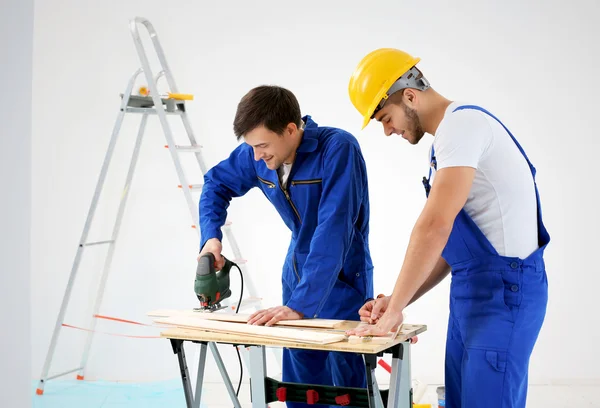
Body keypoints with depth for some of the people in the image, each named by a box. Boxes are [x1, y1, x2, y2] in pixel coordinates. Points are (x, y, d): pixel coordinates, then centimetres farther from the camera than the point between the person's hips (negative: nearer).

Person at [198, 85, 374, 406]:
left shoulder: (339, 149, -28)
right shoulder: (256, 156, -9)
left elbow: (333, 231, -34)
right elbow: (216, 183, 9)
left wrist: (300, 304, -38)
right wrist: (211, 236, -9)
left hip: (342, 280, -6)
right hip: (296, 273, 6)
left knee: (345, 379, -2)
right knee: (299, 380, 11)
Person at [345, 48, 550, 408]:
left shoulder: (462, 122, -14)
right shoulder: (449, 135, 17)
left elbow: (435, 226, -24)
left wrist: (394, 310, -19)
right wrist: (399, 302, 9)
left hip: (503, 288, -10)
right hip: (471, 288, 10)